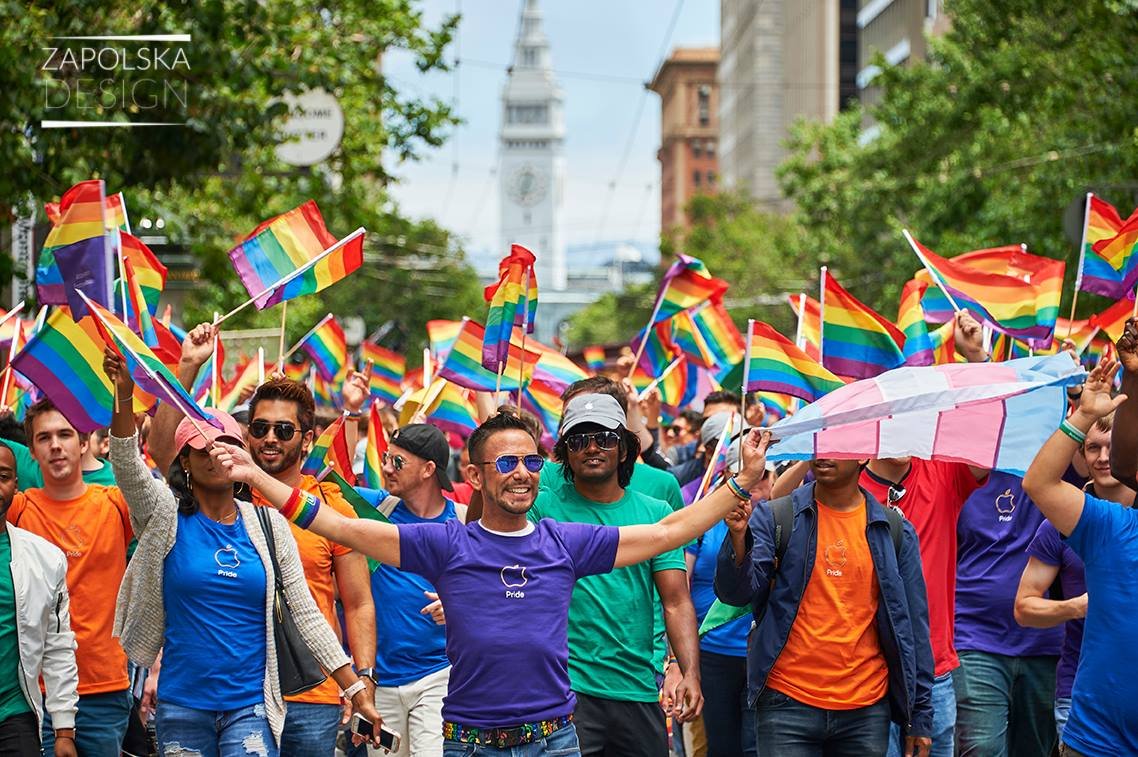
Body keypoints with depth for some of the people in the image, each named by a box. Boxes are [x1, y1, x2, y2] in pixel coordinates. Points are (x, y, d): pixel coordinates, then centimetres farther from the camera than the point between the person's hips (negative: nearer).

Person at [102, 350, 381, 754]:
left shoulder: (268, 524, 4)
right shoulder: (166, 516, 1)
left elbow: (307, 614, 5)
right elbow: (127, 465, -18)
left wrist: (356, 690, 0)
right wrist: (123, 396, -34)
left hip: (251, 706, 0)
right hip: (182, 704, 0)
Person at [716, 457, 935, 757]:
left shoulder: (895, 530, 6)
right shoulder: (776, 518, 2)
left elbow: (913, 628, 8)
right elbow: (736, 593, -8)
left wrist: (920, 718, 6)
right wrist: (738, 536, -26)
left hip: (866, 711, 2)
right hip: (787, 705, -1)